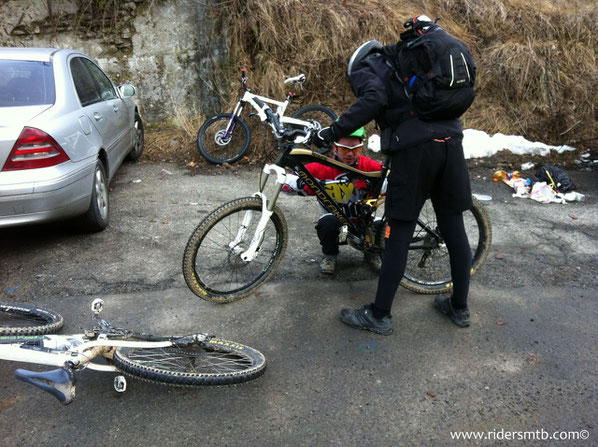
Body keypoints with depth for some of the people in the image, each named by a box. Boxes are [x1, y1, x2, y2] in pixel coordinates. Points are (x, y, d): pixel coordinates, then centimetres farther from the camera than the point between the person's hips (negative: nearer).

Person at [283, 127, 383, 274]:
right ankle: (329, 255, -1)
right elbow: (284, 180, -18)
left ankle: (371, 252, 11)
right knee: (327, 223, -36)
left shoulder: (367, 165, -15)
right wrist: (300, 183, -41)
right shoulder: (322, 168, -17)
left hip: (362, 216, 1)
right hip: (334, 214, -1)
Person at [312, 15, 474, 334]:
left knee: (399, 235, 0)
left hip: (414, 148, -6)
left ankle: (379, 316, 11)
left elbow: (373, 99, -12)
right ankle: (459, 307, 26)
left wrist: (333, 132, -11)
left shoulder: (363, 67, 10)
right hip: (451, 140, 7)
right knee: (454, 228, 13)